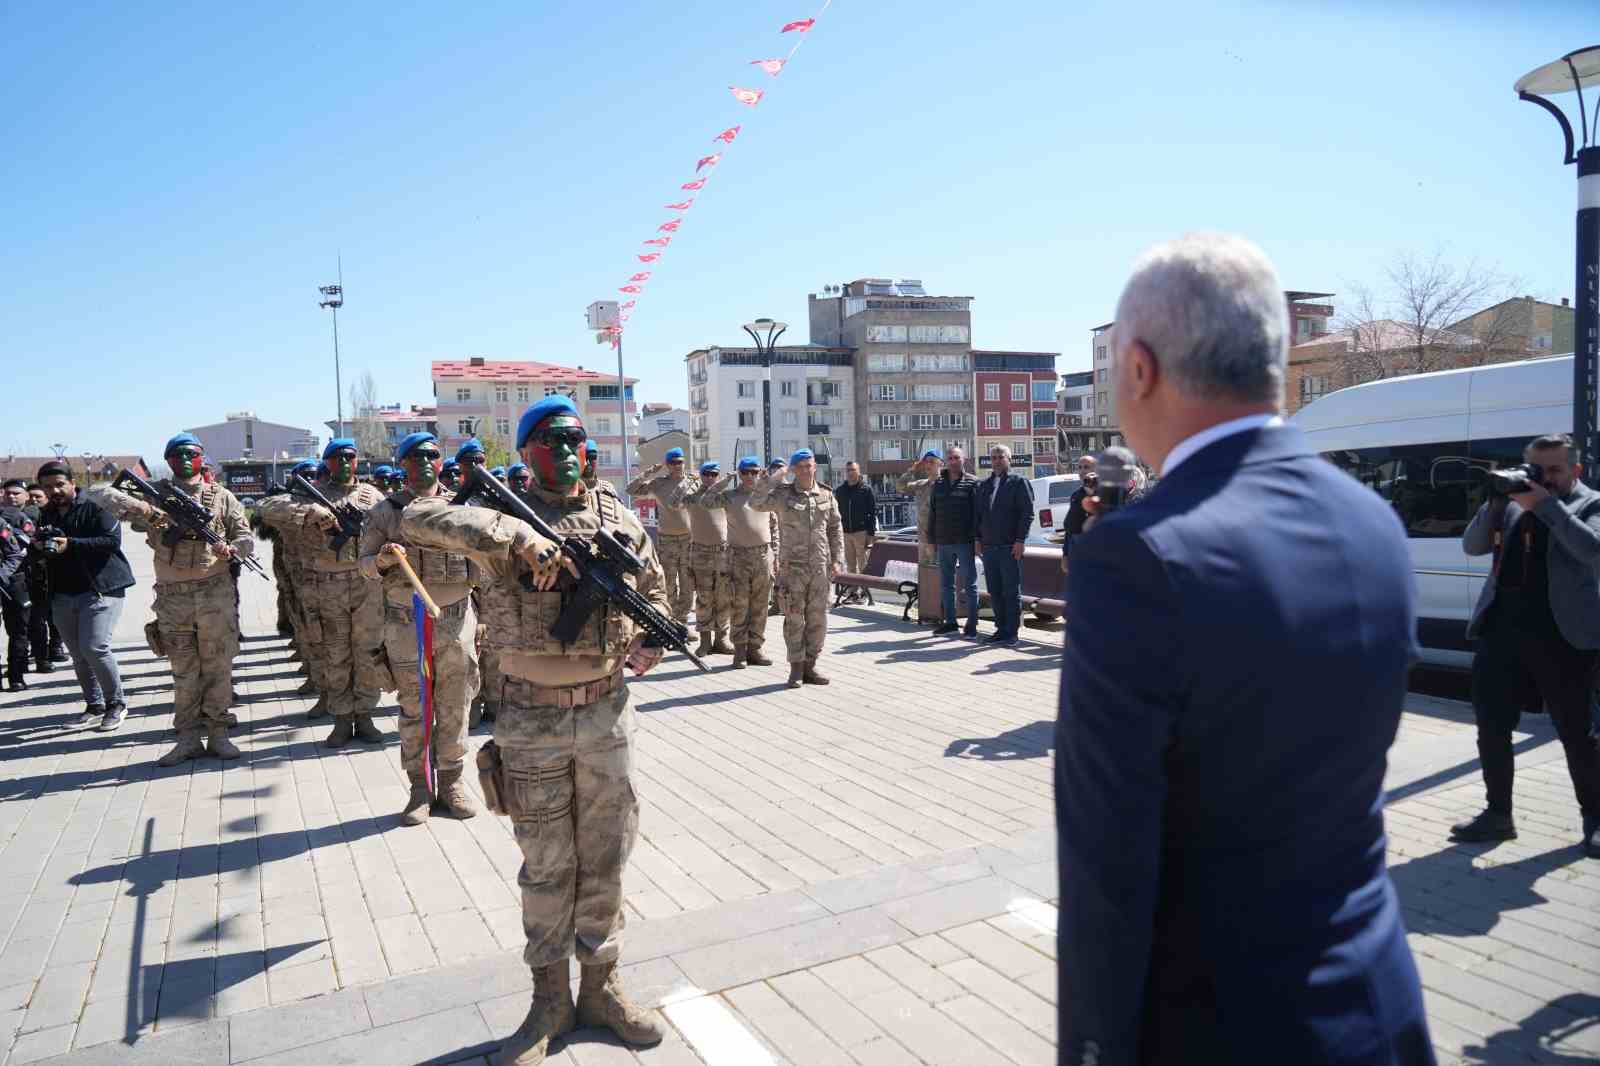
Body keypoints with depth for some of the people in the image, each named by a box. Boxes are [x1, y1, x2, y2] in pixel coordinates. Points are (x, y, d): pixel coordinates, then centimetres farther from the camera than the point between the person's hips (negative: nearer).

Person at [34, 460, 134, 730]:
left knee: (94, 648, -16)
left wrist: (71, 544, -23)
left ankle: (116, 703, -1)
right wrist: (39, 546, 0)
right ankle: (95, 707, 21)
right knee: (78, 654, 11)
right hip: (63, 594, 7)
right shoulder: (46, 515, 15)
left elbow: (113, 540, -19)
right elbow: (41, 550, 24)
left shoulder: (95, 508, -7)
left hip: (100, 589, -7)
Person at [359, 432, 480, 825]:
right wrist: (383, 558, -18)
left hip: (457, 621, 2)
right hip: (407, 626, -1)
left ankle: (451, 781, 21)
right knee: (413, 709, 6)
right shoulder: (385, 511, 2)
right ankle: (419, 787, 17)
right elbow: (365, 566, 4)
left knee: (454, 707, 8)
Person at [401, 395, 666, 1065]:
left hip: (607, 711, 3)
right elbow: (419, 520, -24)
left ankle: (601, 985, 31)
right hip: (533, 719, -3)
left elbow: (652, 589, 20)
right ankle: (550, 999, 28)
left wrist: (651, 639, 0)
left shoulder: (620, 517, 5)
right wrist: (516, 536, -33)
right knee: (546, 865, 11)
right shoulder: (508, 517, -6)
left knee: (605, 858, 13)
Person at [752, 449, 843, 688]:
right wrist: (771, 478, -20)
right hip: (793, 567, -3)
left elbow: (836, 530, 13)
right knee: (794, 618, -1)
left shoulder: (826, 496, 9)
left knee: (818, 619, 7)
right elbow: (756, 504, -15)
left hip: (820, 567, 3)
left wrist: (837, 560, 6)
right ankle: (796, 668, 8)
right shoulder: (783, 494, 0)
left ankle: (810, 666, 18)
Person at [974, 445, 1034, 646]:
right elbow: (978, 514, 20)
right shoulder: (983, 485, 17)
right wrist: (978, 539, 10)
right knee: (994, 592, 9)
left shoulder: (1019, 482, 0)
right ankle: (1001, 629, 17)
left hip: (1010, 546, -6)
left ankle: (1011, 632, 3)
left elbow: (1027, 513, -7)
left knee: (1011, 591, -2)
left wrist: (1020, 540, -14)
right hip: (988, 546, 6)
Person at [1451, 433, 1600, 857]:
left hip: (1561, 634, -4)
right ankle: (1498, 813, 22)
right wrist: (1496, 501, -6)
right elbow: (1471, 546, 6)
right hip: (1502, 628, 4)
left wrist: (1547, 504, -18)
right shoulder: (1512, 503, 12)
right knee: (1491, 726, 8)